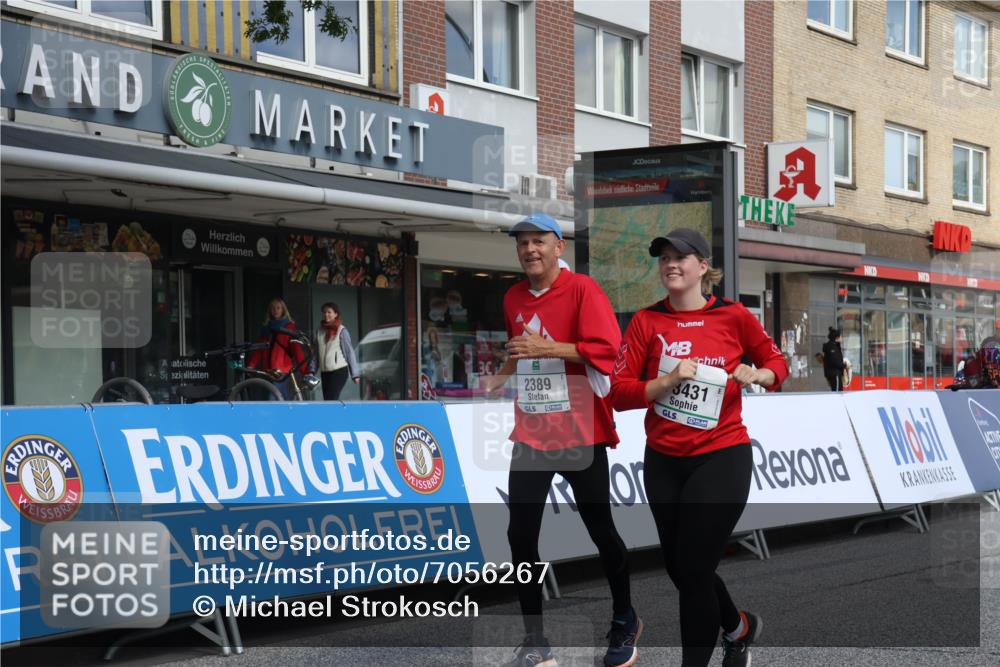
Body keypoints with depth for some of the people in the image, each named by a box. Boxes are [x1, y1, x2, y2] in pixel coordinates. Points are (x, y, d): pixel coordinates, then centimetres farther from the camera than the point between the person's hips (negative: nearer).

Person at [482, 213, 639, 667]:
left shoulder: (582, 289, -10)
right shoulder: (513, 299, 10)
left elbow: (606, 349, -20)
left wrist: (546, 348, -25)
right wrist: (501, 377, 12)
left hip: (580, 433, -5)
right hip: (530, 434, 5)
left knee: (600, 531, 6)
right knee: (520, 535, 0)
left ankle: (624, 622, 28)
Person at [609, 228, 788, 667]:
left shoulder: (733, 316, -3)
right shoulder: (646, 321, -1)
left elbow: (776, 362, 11)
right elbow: (619, 393, -5)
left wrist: (757, 375, -10)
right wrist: (667, 381, -20)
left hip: (721, 458, -4)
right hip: (663, 462, 4)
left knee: (694, 570, -6)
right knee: (679, 568, 15)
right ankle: (739, 627, 44)